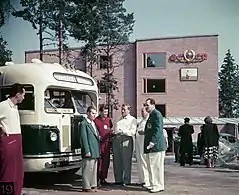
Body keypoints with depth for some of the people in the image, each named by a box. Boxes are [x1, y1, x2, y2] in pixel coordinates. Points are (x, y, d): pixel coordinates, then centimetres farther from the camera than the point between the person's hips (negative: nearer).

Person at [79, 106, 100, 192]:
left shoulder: (93, 123, 19)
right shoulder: (83, 124, -8)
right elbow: (84, 139, -13)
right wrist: (87, 151, -18)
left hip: (95, 152, 9)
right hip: (89, 152, -9)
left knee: (94, 169, 13)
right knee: (88, 169, -5)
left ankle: (93, 185, 21)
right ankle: (86, 187, 2)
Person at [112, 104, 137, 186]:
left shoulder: (132, 119, 7)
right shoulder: (119, 119, 26)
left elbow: (133, 132, -4)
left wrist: (123, 131, -16)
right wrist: (113, 132, 6)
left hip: (126, 140, -6)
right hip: (116, 139, 6)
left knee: (126, 161, -6)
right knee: (116, 161, 3)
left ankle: (126, 181, -1)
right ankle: (118, 180, 9)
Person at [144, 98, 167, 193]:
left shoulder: (157, 114, -11)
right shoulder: (151, 115, 19)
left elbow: (158, 130, -19)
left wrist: (153, 142, -25)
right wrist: (145, 132, 13)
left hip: (156, 145, -10)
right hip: (150, 146, 10)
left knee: (157, 166, -4)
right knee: (151, 166, 13)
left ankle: (159, 186, 3)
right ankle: (153, 184, 21)